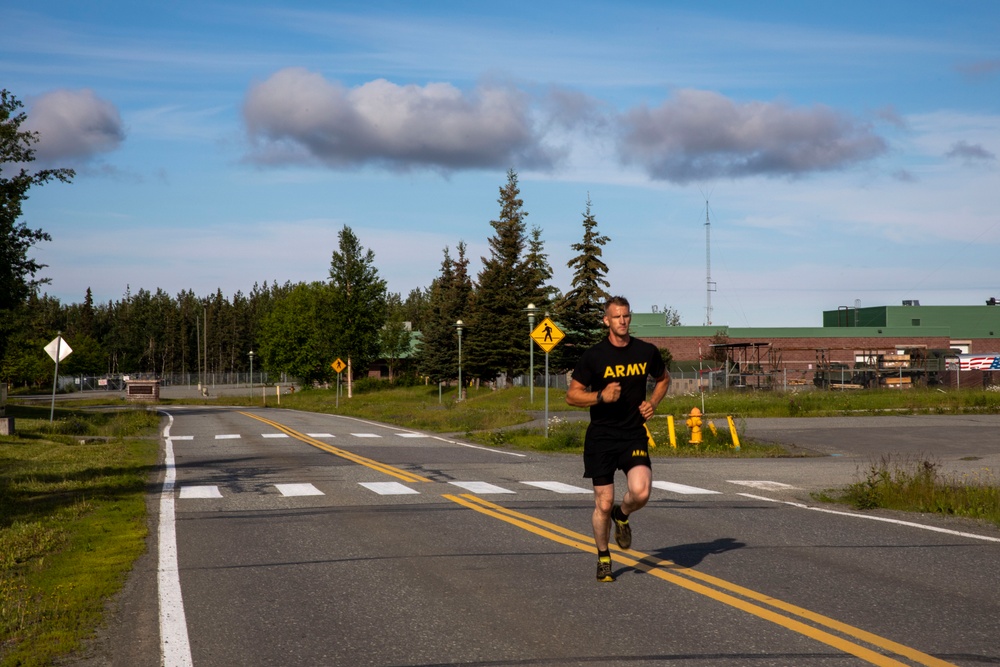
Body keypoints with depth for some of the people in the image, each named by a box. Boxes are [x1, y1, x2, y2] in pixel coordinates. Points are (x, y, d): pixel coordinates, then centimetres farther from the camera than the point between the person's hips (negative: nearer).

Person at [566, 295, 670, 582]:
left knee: (641, 492, -21)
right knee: (604, 503, 0)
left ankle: (622, 516, 16)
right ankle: (603, 558, 23)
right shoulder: (593, 356, -5)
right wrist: (601, 396, -19)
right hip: (601, 437, -1)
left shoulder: (647, 351, 3)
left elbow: (663, 379, 22)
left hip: (634, 435, 2)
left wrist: (653, 402, 4)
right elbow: (571, 395, -2)